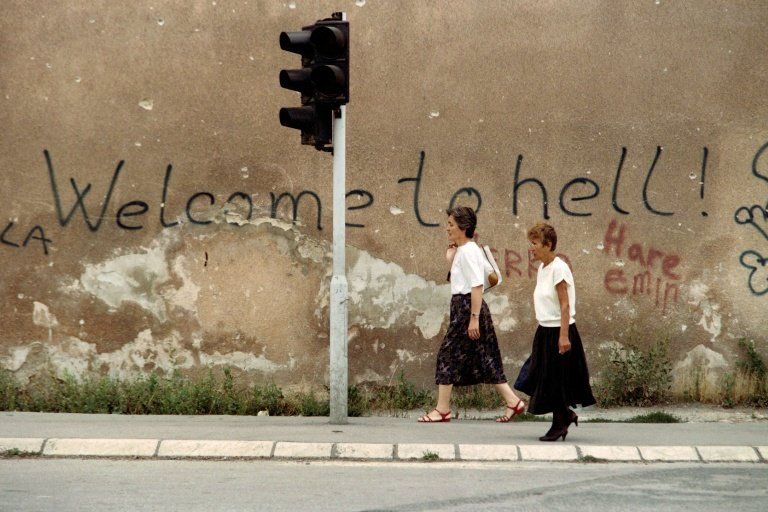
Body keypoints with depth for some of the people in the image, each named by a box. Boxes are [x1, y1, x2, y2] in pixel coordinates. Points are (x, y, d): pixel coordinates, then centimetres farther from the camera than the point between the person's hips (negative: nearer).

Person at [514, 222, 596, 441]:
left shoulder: (558, 268, -16)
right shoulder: (542, 268, 11)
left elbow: (565, 305, -19)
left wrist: (564, 335, -23)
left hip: (558, 331, -9)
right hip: (545, 331, 9)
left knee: (556, 380, 0)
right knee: (542, 379, 10)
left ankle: (559, 425, 11)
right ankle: (566, 415, 24)